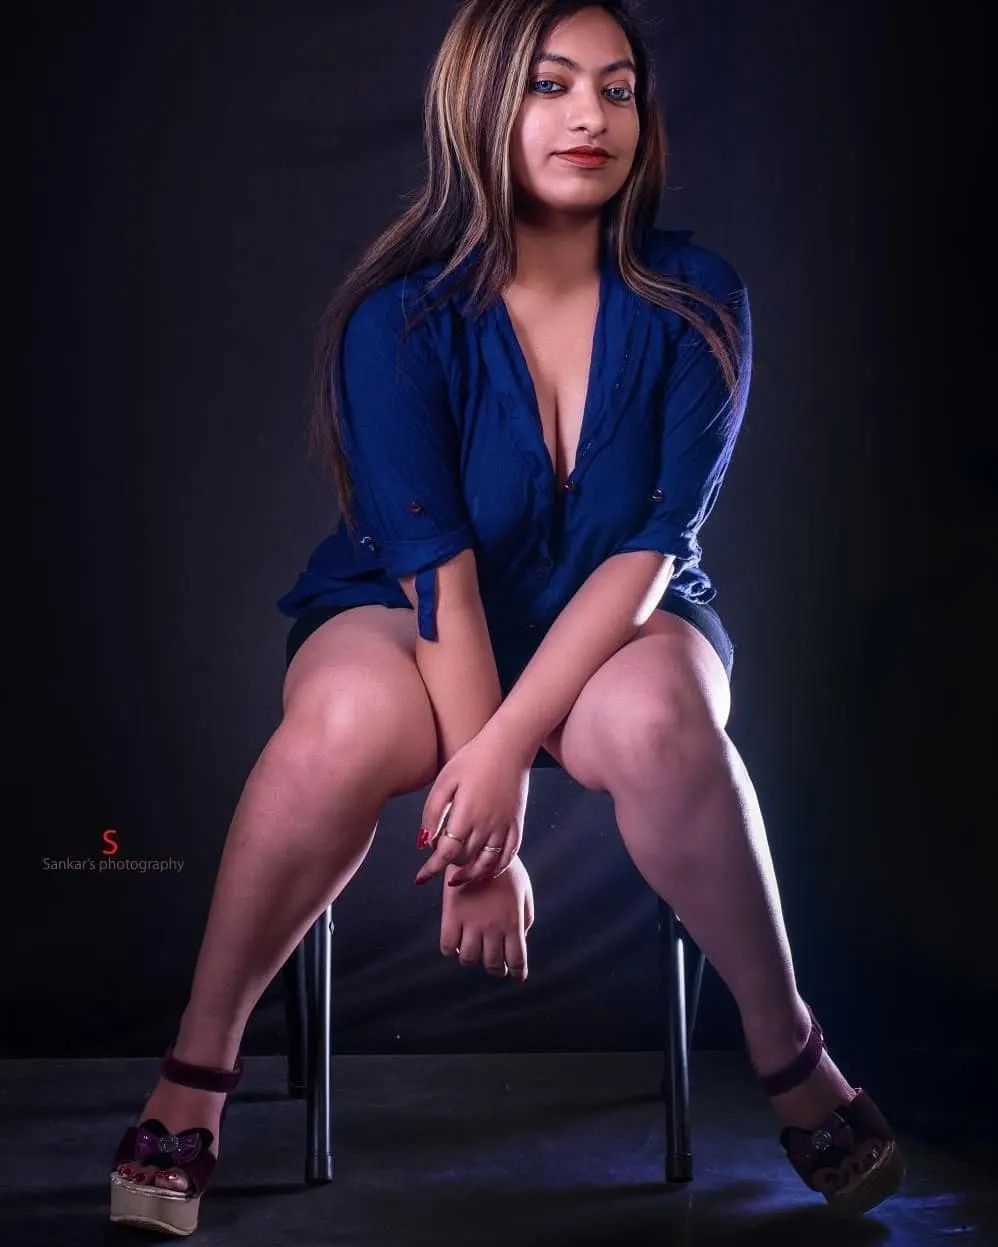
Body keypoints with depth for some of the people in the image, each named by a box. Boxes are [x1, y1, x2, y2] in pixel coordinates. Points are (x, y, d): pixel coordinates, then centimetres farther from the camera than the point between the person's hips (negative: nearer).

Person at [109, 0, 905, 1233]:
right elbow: (435, 567, -19)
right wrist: (487, 828, -25)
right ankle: (197, 1071, -16)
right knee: (346, 725, -35)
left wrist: (507, 744, -29)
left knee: (652, 716, -35)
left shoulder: (695, 304, -9)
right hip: (412, 621, -1)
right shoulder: (399, 314, -13)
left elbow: (649, 548, -16)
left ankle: (788, 1052, -13)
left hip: (613, 626, 1)